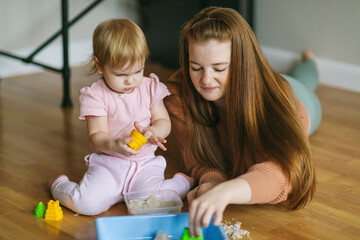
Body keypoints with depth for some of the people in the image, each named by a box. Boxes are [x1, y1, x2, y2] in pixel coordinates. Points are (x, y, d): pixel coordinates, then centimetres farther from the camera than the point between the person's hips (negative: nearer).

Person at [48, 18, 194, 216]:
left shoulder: (150, 87, 4)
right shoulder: (95, 95, -7)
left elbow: (164, 122, 6)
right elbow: (96, 135, -10)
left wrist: (153, 131, -19)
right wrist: (113, 145, -34)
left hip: (145, 165, 1)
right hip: (107, 164, -1)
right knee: (86, 204, -23)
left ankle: (183, 182, 8)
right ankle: (60, 185, 13)